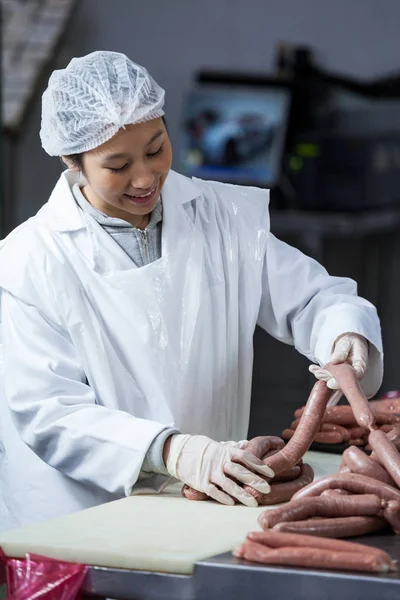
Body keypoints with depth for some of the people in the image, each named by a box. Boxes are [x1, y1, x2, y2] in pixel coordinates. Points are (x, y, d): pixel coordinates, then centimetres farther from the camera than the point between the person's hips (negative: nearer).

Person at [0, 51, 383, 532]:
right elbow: (47, 413, -10)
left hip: (213, 510, 3)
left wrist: (346, 335, -13)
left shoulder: (228, 217, 8)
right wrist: (170, 451, -25)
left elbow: (310, 298, 13)